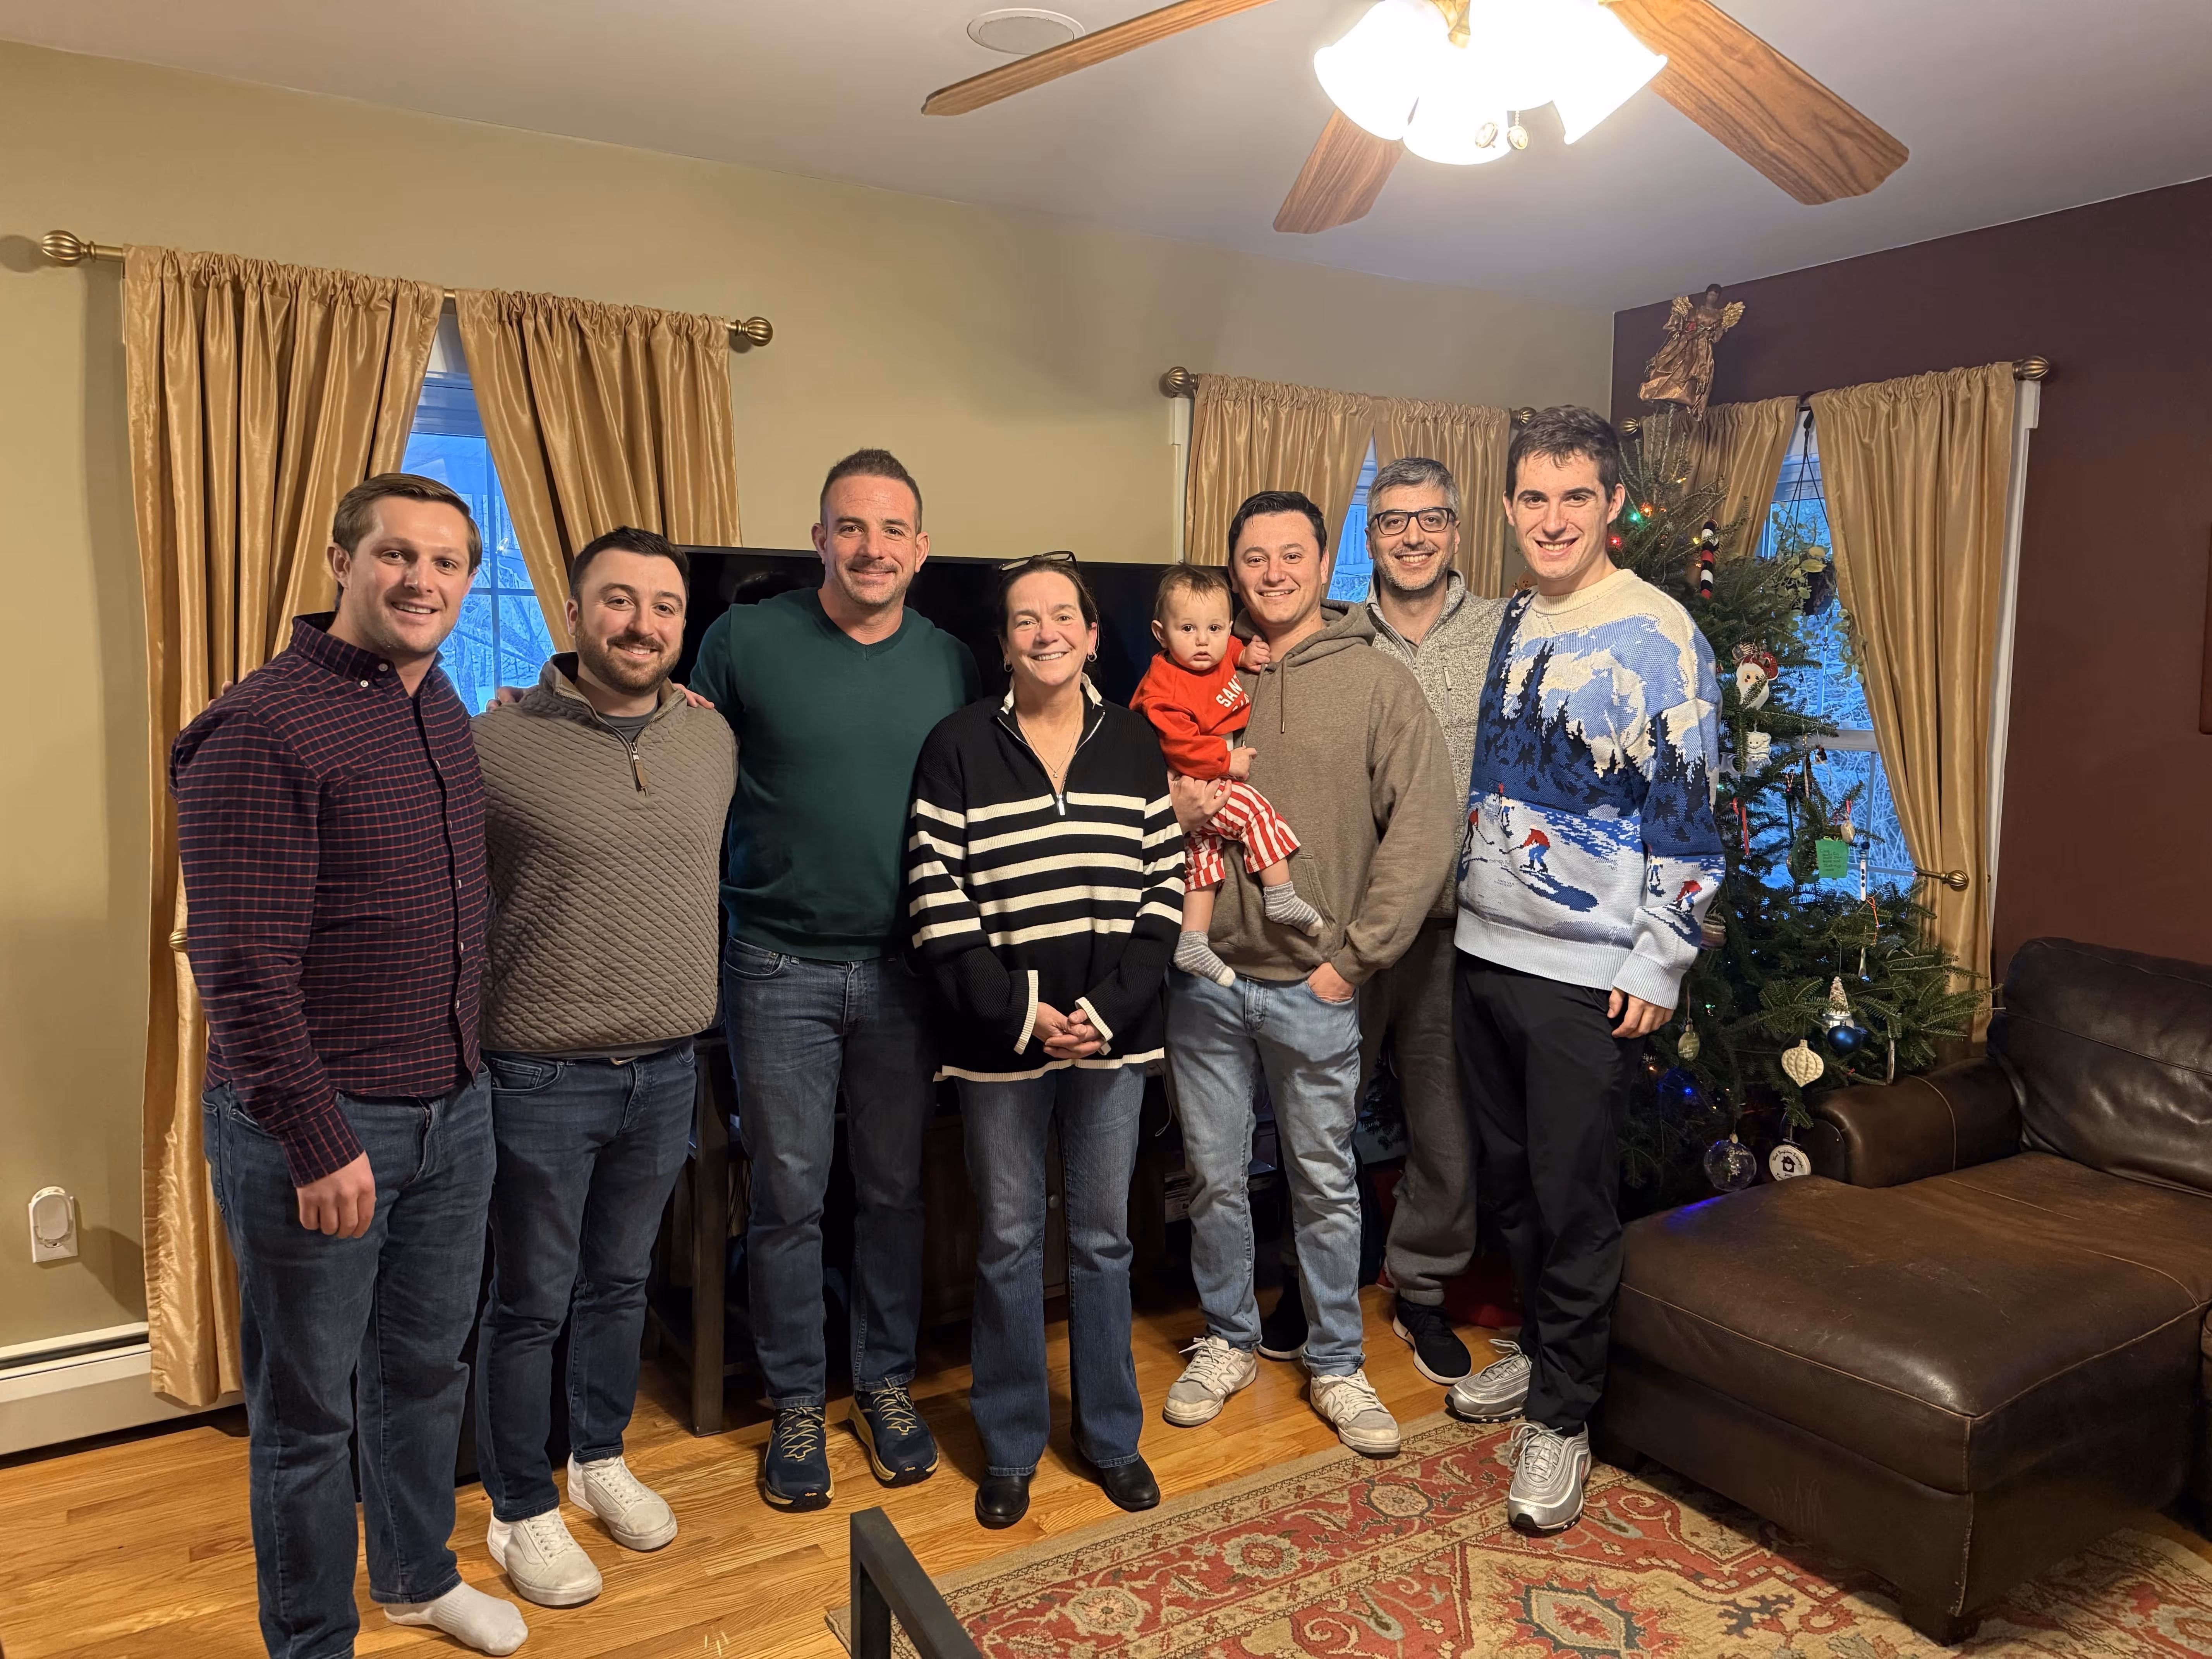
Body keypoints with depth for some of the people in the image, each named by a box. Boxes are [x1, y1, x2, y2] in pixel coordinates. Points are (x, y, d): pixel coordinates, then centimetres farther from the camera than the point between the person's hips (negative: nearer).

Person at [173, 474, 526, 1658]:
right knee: (308, 1409, 11)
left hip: (453, 1109, 7)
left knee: (424, 1369, 23)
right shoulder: (262, 728, -18)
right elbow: (242, 968, -20)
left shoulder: (445, 713, 7)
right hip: (316, 1127, -7)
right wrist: (317, 1143, -19)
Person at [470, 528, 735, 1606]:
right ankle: (521, 1511, 31)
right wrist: (471, 1029, -6)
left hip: (666, 1072, 5)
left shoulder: (713, 741, 2)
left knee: (620, 1285, 21)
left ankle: (600, 1458, 43)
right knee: (529, 1305, 11)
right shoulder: (497, 745, -13)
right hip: (542, 1080, -4)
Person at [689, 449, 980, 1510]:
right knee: (788, 1197, 7)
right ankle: (795, 1402, 25)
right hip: (780, 969, -2)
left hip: (904, 970, 2)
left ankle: (886, 1381, 31)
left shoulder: (951, 665, 2)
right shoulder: (745, 642, -4)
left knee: (896, 1187, 13)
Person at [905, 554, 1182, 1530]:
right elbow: (937, 903, -8)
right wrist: (1018, 1013, -14)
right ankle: (1010, 1446, 28)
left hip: (1114, 1035, 2)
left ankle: (1111, 1434, 31)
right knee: (1008, 1240, 10)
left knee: (1103, 1235, 13)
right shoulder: (958, 747, -3)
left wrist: (1108, 1009, -10)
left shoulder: (1135, 745, 3)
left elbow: (1163, 890, 0)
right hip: (999, 1038, -1)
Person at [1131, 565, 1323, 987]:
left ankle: (1191, 945, 17)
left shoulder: (1220, 657, 3)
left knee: (1203, 856, 11)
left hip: (1211, 782, 9)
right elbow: (1180, 746, -29)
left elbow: (1230, 648, 29)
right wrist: (1227, 761, -23)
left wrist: (1246, 654, 9)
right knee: (1255, 809, -16)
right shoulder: (1164, 689, -25)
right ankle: (1282, 898, -7)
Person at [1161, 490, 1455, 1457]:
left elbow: (1423, 832, -8)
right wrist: (1174, 807, -9)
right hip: (1205, 980, 3)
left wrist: (1354, 957, -10)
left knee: (1325, 1182, 10)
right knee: (1214, 1175, 13)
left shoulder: (1379, 684, -3)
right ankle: (1228, 1341, 34)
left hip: (1313, 987, -2)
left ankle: (1337, 1365, 28)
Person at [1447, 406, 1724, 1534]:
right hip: (1484, 949, 7)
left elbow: (1686, 814, -12)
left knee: (1572, 1196, 2)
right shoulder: (1506, 623, 10)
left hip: (1587, 972, -7)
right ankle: (1542, 1352, 37)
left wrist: (1658, 964, -14)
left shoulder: (1655, 635, -11)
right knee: (1507, 1173, 17)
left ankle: (1561, 1417, 18)